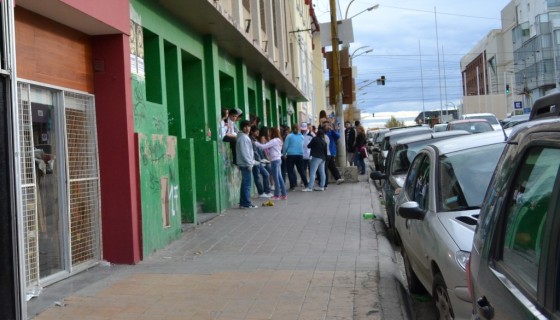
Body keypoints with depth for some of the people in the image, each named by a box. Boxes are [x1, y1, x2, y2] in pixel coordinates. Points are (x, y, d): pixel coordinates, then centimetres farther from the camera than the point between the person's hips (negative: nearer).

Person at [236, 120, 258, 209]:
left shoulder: (245, 137, 18)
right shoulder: (243, 137, -13)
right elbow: (244, 152, -18)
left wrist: (251, 161, 17)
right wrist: (249, 163, -18)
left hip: (245, 164, 10)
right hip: (245, 164, -10)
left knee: (245, 184, 12)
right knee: (247, 184, -7)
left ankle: (243, 203, 16)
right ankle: (246, 203, -4)